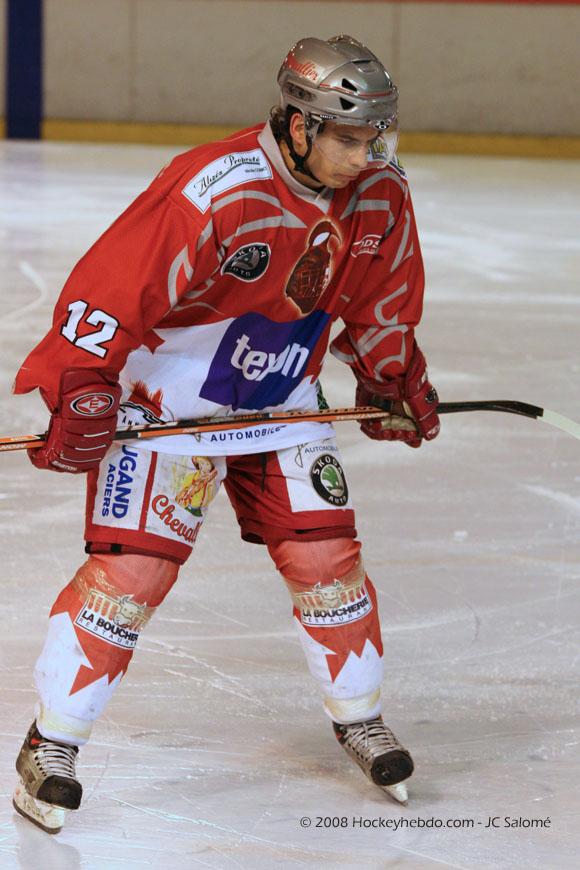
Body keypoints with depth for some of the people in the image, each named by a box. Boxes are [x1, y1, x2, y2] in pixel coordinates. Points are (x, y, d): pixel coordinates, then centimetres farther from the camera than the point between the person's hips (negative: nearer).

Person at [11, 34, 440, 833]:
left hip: (280, 398, 6)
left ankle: (358, 716, 24)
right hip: (166, 394, -6)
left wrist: (393, 381, 18)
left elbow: (381, 301, 13)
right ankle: (51, 743, 0)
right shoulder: (213, 191, -31)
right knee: (132, 564, -11)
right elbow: (113, 286, -29)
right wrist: (81, 395, -32)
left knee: (325, 552, 2)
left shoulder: (380, 197, -7)